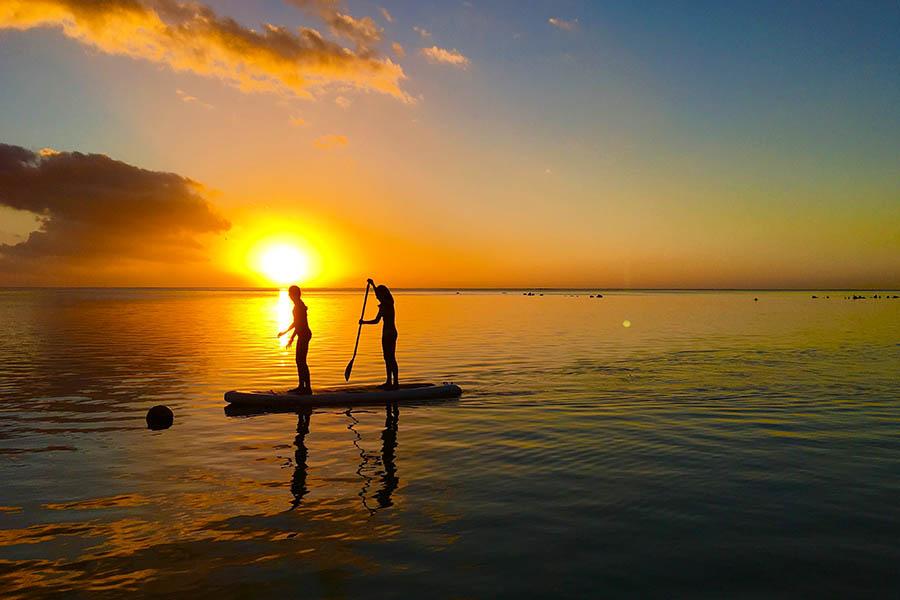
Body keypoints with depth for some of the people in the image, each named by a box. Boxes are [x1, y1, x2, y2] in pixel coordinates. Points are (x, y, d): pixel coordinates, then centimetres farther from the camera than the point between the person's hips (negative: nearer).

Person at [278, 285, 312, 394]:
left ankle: (308, 387, -5)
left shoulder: (299, 305, -15)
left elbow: (299, 323, -21)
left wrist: (292, 337, -21)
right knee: (299, 361, 14)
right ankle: (301, 386, 21)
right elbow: (296, 322, 25)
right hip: (303, 335, 10)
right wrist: (285, 332, 30)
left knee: (301, 361, -8)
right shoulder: (298, 305, 16)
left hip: (304, 335, -10)